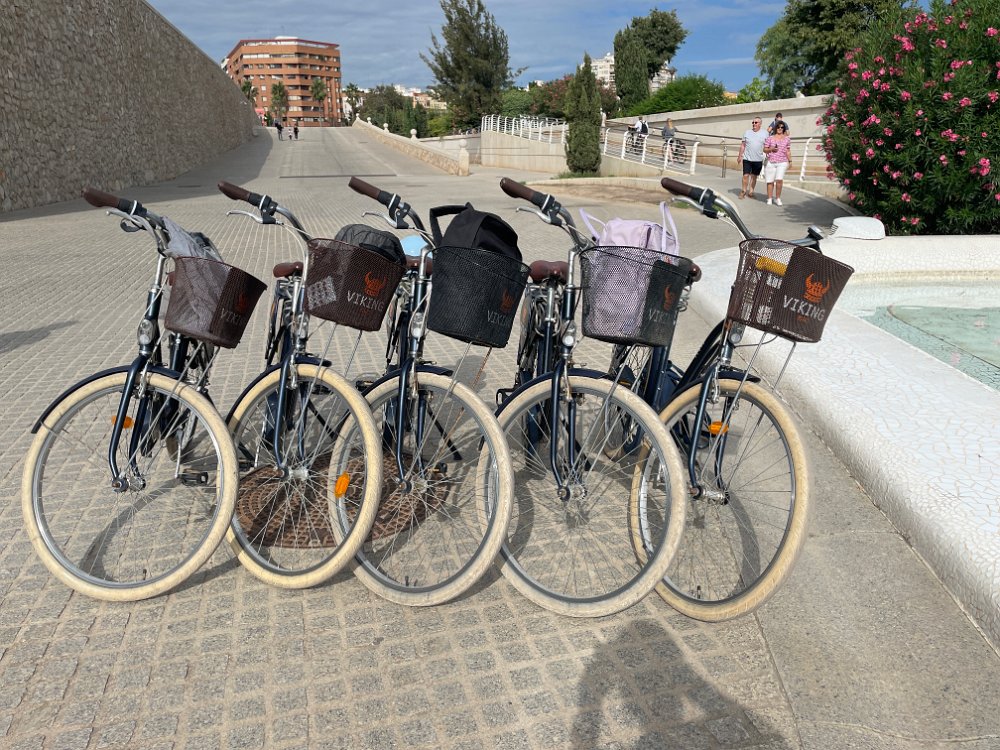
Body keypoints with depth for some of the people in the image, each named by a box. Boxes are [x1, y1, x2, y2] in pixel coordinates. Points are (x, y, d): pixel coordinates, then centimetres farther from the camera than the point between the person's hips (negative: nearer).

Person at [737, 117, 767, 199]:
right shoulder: (747, 133, 7)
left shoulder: (764, 134, 4)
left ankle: (751, 191, 18)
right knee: (746, 175, -6)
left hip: (758, 159, 0)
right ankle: (744, 191, 7)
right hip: (747, 158, 0)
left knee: (754, 176, 8)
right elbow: (743, 145, 10)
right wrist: (740, 156, 6)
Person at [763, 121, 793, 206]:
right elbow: (765, 149, 8)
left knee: (779, 180, -15)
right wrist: (771, 149, -11)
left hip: (782, 162, 0)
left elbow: (788, 151, 14)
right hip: (770, 162, 0)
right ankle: (769, 199, 14)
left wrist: (790, 161, 10)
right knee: (770, 181, 2)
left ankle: (777, 198, -3)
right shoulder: (770, 138, 6)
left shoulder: (787, 139, 10)